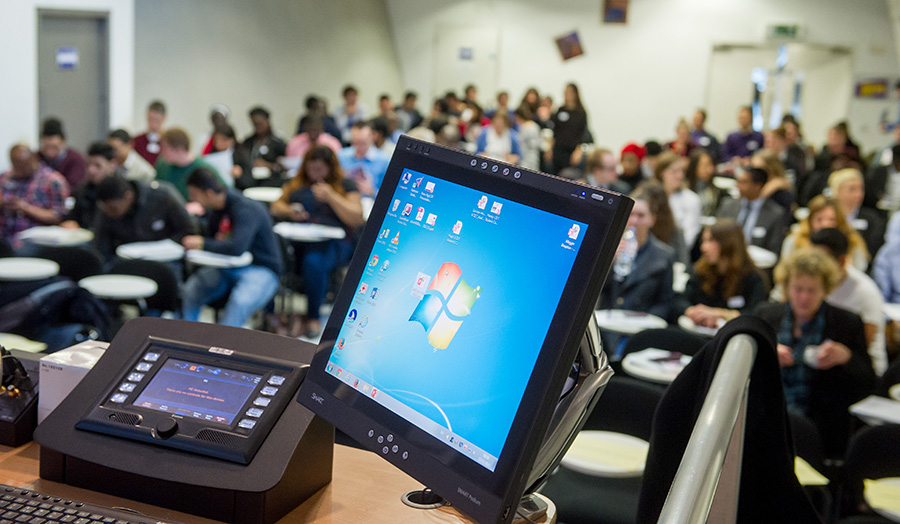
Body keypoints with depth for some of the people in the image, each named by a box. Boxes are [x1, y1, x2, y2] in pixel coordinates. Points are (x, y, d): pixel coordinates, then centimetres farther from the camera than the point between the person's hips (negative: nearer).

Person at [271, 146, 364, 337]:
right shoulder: (297, 183, 25)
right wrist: (288, 212, 0)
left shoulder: (346, 185, 12)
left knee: (313, 262, -37)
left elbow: (357, 219, 0)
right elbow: (276, 207, 23)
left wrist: (331, 196, -9)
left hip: (333, 242, -3)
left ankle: (313, 318, -21)